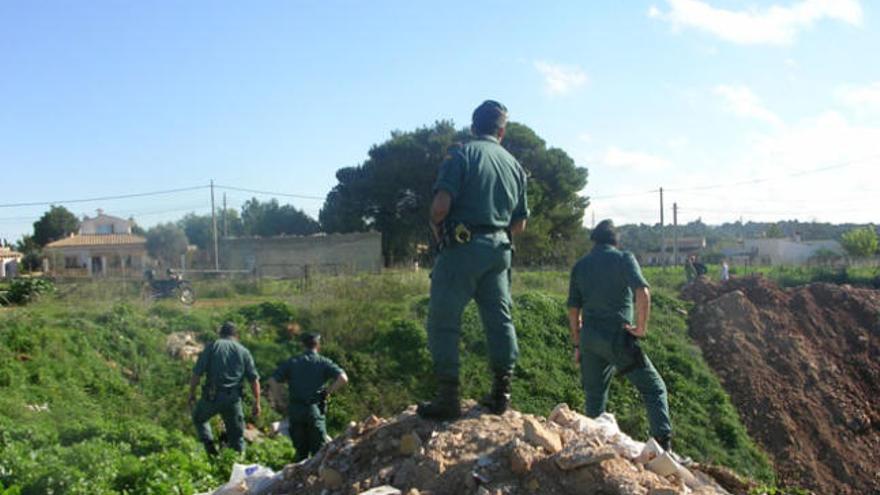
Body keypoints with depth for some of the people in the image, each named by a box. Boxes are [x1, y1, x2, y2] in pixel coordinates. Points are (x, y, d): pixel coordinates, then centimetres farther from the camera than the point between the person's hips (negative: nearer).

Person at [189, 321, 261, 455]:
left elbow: (197, 373, -3)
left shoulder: (212, 347, 3)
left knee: (199, 418, 25)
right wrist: (257, 403, 11)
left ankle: (208, 443, 6)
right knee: (237, 433, 15)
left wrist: (192, 393, 8)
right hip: (233, 398, 2)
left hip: (212, 396, -1)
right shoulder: (244, 352, 8)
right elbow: (254, 380, 4)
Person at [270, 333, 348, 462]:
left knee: (300, 448, 13)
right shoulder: (324, 363, 1)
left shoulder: (292, 362, 8)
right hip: (315, 409, -3)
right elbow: (343, 378, -12)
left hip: (294, 409, 3)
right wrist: (328, 391, -1)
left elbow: (273, 380, 1)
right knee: (319, 450, 3)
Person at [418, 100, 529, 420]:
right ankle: (501, 391, 16)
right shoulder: (514, 165, 14)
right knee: (499, 319, 13)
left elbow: (441, 204, -15)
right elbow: (520, 224, 16)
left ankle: (447, 397, -2)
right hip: (500, 249, 6)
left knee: (443, 321, -1)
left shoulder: (462, 154, -3)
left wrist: (436, 228, 4)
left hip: (463, 246, -6)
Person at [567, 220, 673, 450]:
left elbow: (573, 309, 13)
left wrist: (577, 344, 19)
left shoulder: (580, 266, 12)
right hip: (618, 336, -4)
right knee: (654, 388, 4)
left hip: (589, 337, 5)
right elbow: (643, 292, -17)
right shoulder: (623, 258, 0)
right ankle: (663, 443, -7)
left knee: (595, 397, 14)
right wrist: (641, 327, -10)